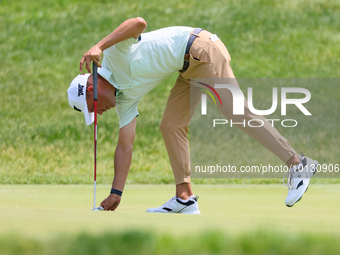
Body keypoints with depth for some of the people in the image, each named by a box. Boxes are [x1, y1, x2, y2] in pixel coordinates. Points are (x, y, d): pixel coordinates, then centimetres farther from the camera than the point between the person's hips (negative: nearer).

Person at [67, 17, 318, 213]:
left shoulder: (114, 54, -9)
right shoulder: (125, 97, 13)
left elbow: (139, 23, -27)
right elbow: (125, 146, 12)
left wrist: (100, 46, -33)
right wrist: (116, 192, 10)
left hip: (200, 49, -10)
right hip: (190, 68, 10)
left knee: (238, 113, -14)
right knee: (171, 126, 5)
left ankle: (298, 165, -13)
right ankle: (185, 197, 5)